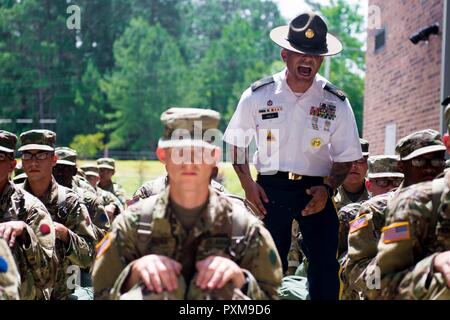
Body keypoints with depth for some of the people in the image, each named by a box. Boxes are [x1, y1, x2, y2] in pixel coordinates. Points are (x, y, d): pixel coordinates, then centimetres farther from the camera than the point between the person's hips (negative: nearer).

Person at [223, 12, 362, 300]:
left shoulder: (336, 103, -1)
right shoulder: (258, 96, -2)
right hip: (270, 189, 0)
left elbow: (346, 156, 4)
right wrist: (247, 183, -4)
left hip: (316, 191, 1)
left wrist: (328, 189, -14)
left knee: (325, 269, 0)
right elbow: (237, 142, 9)